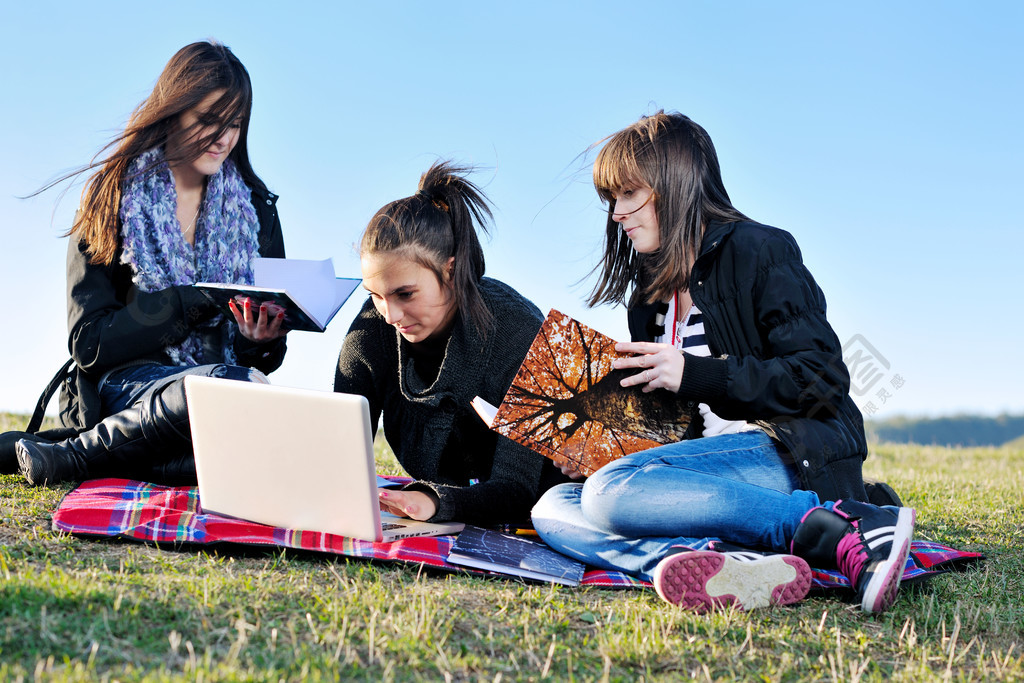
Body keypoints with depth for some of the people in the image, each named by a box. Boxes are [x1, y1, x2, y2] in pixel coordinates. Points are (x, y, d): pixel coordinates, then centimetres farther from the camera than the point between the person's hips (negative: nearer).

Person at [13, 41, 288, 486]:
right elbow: (87, 343, -2)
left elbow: (267, 359, 16)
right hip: (127, 381, -4)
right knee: (238, 386, -38)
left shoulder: (255, 208, 15)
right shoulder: (111, 199, 6)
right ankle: (73, 457, -18)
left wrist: (260, 342, -9)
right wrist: (189, 302, -13)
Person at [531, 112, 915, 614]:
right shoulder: (651, 291, 23)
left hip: (794, 454, -8)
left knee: (612, 490, -30)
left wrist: (695, 375, -14)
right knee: (553, 507, -12)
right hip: (716, 466, 8)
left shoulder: (756, 250, -1)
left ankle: (848, 528, -30)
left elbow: (823, 378, -9)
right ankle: (724, 560, -38)